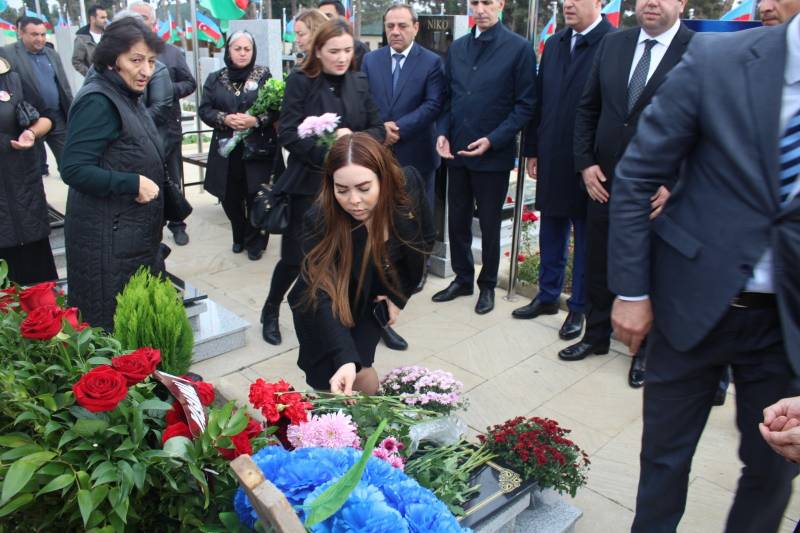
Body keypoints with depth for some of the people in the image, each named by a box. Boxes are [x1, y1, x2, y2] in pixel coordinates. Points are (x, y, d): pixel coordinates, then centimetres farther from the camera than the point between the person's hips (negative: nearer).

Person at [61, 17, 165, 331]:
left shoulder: (126, 96, 11)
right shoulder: (97, 101, -18)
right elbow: (74, 170, -24)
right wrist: (134, 184, -25)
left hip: (132, 231, 9)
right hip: (107, 236, -9)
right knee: (113, 325, 3)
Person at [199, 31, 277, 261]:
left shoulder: (264, 75, 2)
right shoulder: (215, 79, 8)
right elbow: (205, 110, 5)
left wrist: (256, 120, -19)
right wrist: (225, 119, -14)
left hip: (258, 148, -2)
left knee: (256, 196, -2)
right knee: (230, 197, 7)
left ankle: (255, 241, 18)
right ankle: (239, 236, 31)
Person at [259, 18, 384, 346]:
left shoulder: (360, 82, 6)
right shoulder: (300, 82, -6)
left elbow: (378, 129, 6)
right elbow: (287, 135, -12)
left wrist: (354, 139, -15)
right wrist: (327, 153, -22)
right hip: (308, 184, -3)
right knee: (295, 256, 5)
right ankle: (270, 312, 30)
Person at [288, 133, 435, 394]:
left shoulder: (408, 186, -22)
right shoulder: (321, 220, -32)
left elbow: (426, 239, -3)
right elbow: (322, 298, -38)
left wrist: (399, 295, -6)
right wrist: (345, 359, -52)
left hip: (372, 304, 2)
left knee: (364, 384, -8)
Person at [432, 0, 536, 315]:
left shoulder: (519, 49, -6)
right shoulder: (456, 48, 9)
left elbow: (525, 106, -8)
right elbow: (447, 97, 13)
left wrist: (492, 140, -17)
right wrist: (443, 133, -3)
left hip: (494, 155, -4)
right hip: (456, 152, 5)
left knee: (489, 225, 8)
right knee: (457, 221, 12)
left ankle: (487, 285, 26)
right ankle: (463, 278, 30)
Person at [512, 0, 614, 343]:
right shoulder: (553, 44, 11)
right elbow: (539, 100, 11)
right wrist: (532, 150, 10)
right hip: (551, 160, 6)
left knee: (585, 240, 8)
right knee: (551, 235, 16)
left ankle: (579, 308, 21)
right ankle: (548, 296, 31)